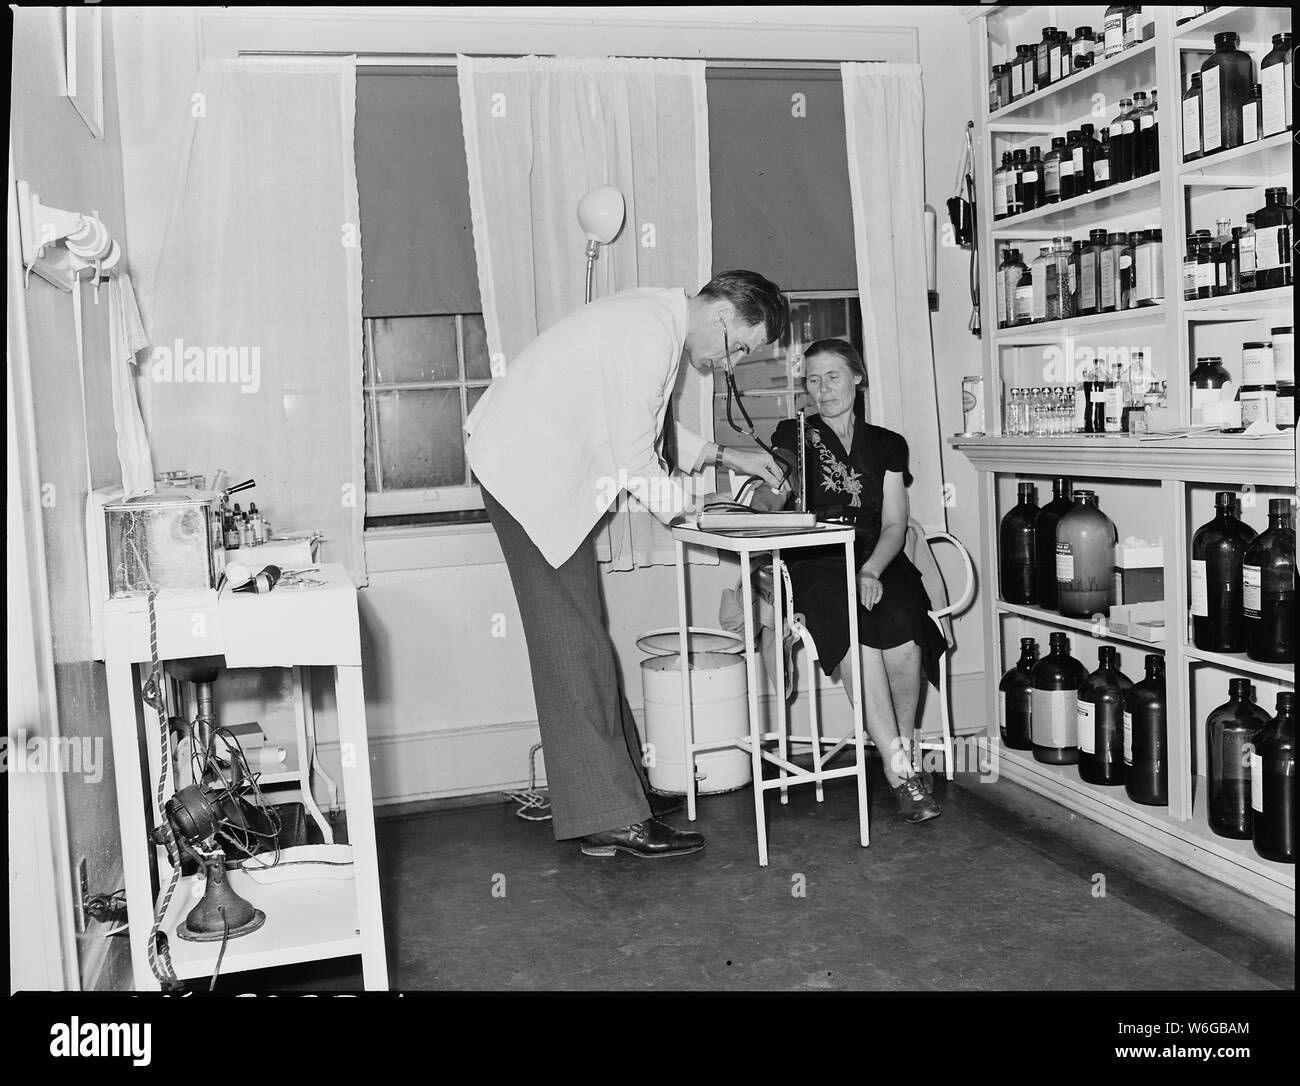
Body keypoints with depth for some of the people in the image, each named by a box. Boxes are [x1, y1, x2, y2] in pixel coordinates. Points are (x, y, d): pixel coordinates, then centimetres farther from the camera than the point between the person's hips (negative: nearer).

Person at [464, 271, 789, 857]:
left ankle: (620, 783, 21)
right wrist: (700, 501, -5)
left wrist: (724, 455, 18)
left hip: (552, 472, 10)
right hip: (530, 473, -10)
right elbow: (634, 461, -20)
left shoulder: (661, 317, 11)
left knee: (583, 638, 12)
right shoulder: (649, 330, -21)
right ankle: (608, 817, -4)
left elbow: (643, 426, 22)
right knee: (573, 644, -9)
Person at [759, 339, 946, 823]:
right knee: (857, 636, -33)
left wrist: (872, 570, -13)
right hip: (817, 564, -1)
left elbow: (894, 525, 7)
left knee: (900, 627, -32)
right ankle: (900, 769, -30)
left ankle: (904, 746, -10)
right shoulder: (793, 435, 15)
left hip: (878, 561, 2)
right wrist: (771, 489, -23)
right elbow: (769, 503, 2)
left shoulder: (886, 444, 18)